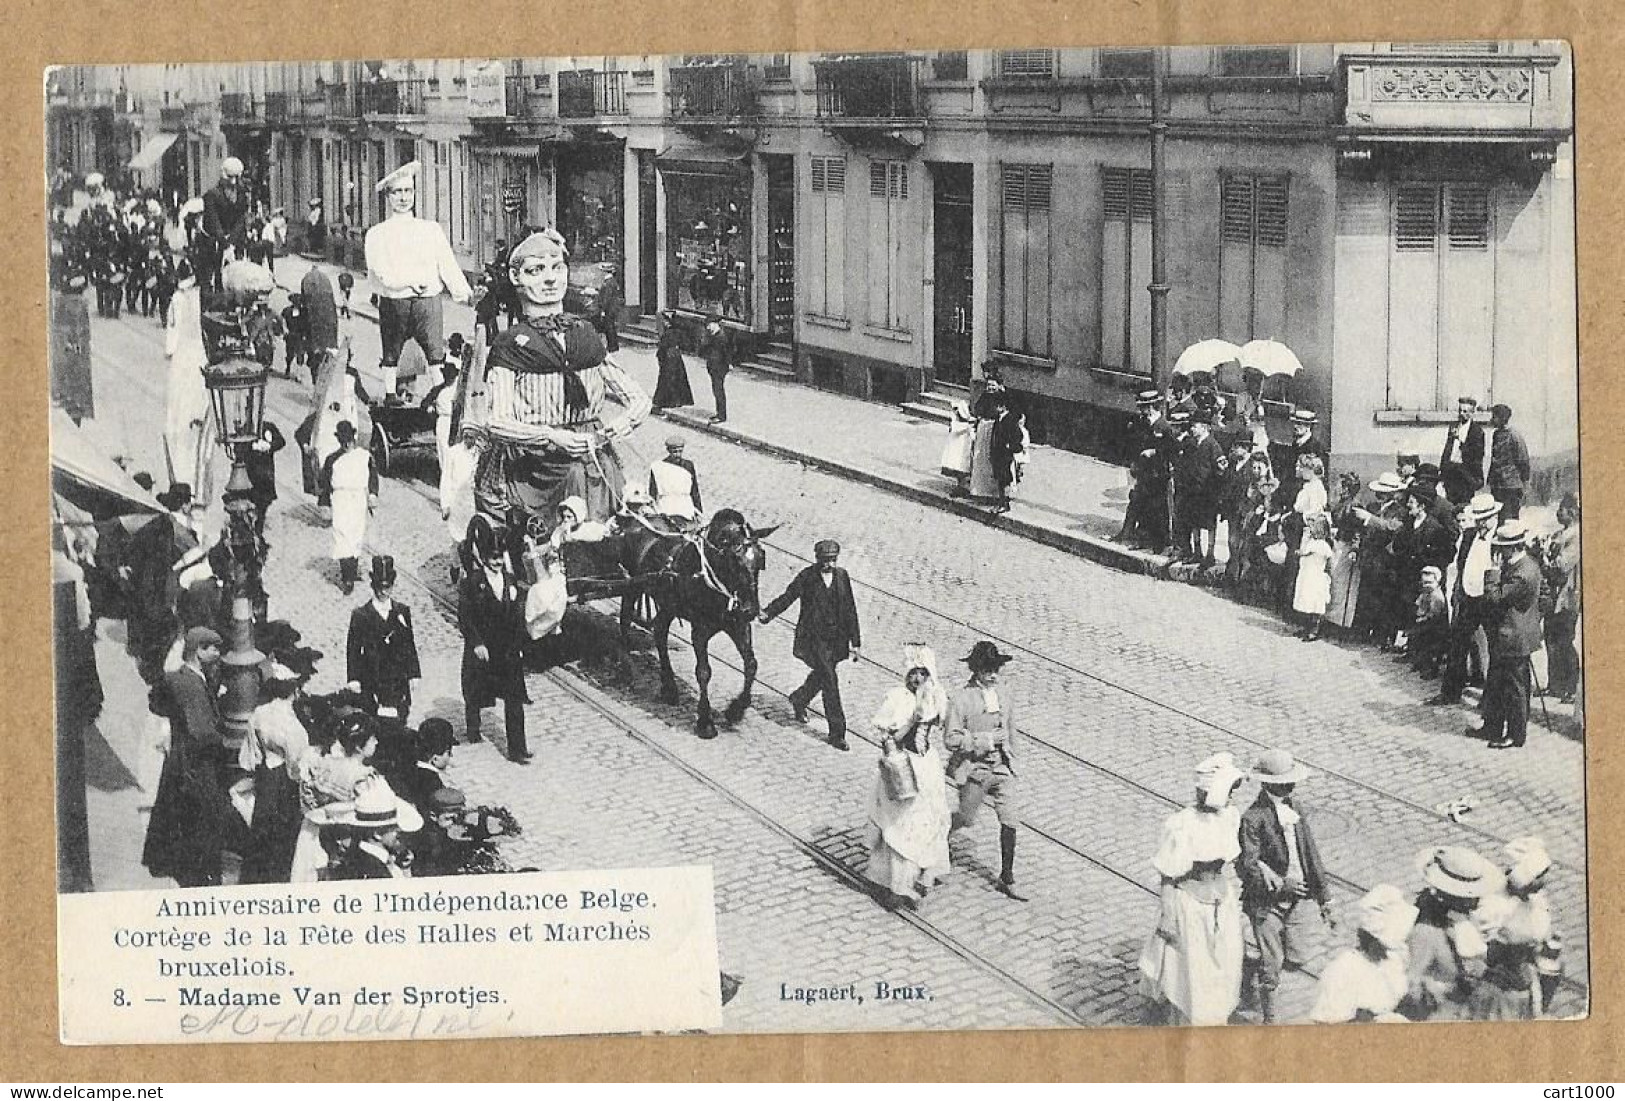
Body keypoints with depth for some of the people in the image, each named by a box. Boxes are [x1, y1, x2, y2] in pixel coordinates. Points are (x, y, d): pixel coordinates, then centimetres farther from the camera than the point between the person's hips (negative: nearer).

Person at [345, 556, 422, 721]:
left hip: (398, 681, 2)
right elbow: (353, 649, -1)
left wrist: (413, 675, 5)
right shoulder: (360, 615, -4)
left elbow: (410, 645, 8)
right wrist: (353, 679, -6)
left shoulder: (403, 611, 4)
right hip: (372, 681, -2)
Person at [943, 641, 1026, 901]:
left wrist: (1011, 757, 21)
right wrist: (986, 740, -22)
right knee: (967, 819, 8)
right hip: (974, 769, -4)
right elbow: (951, 739, -17)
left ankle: (1006, 880, 10)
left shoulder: (1003, 696, 3)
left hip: (1001, 767, 4)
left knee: (1010, 820, -1)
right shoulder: (961, 699, -15)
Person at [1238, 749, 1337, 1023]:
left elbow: (1312, 856, 8)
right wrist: (1280, 885, -26)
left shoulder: (1297, 810, 3)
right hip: (1267, 903, -6)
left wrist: (1325, 900, 9)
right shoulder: (1253, 818, -17)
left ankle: (1257, 971, 39)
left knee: (1295, 961, 9)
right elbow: (1247, 866, -18)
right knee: (1271, 964, 0)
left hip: (1298, 898, 6)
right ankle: (1269, 1019, 17)